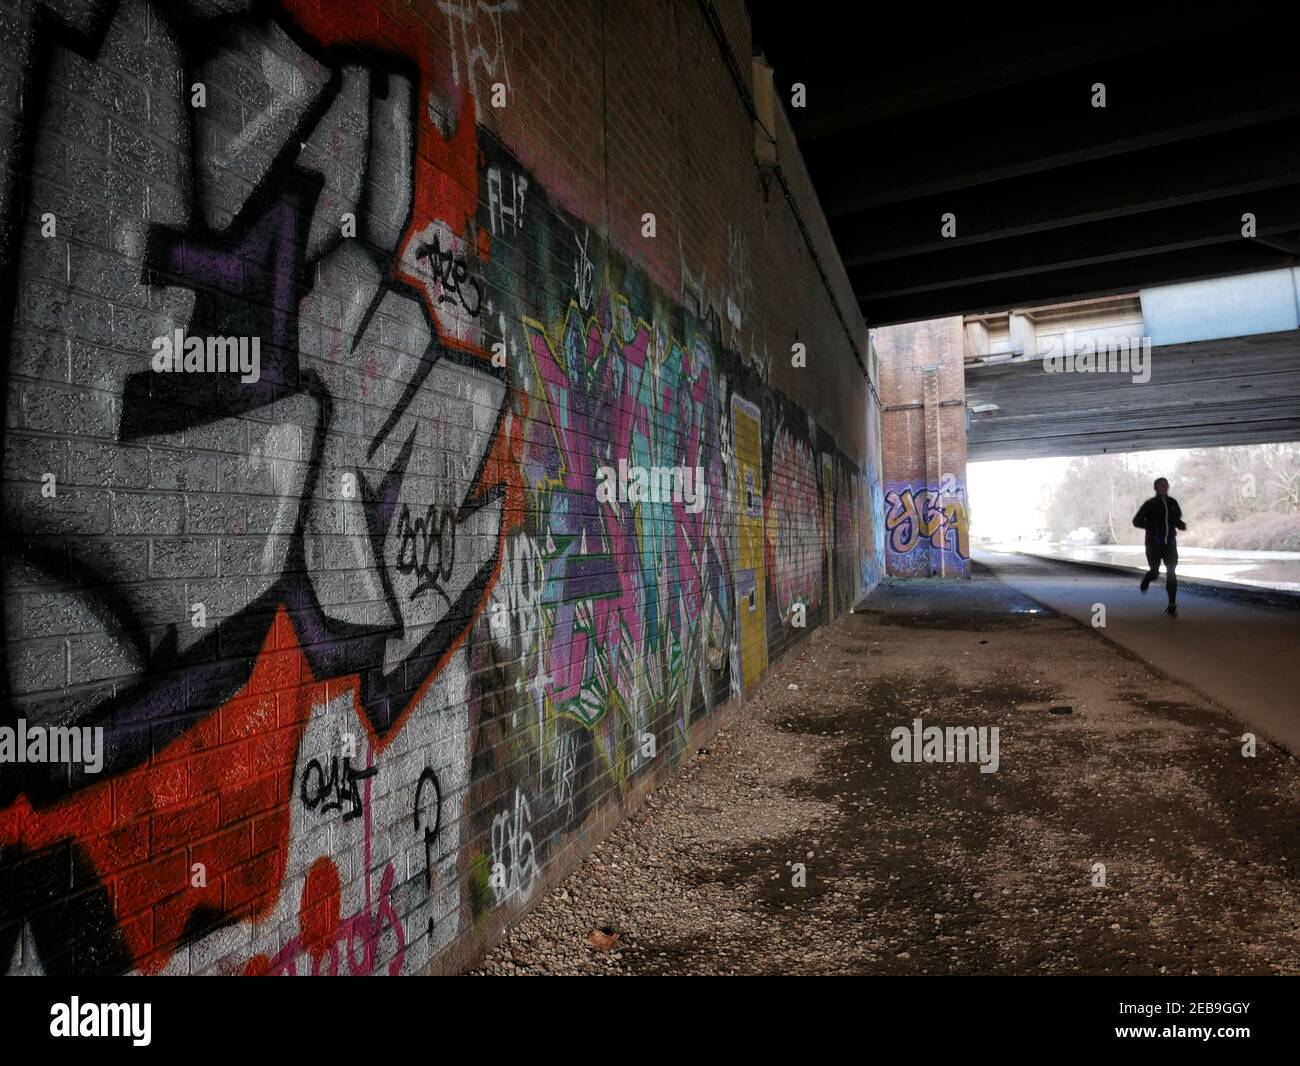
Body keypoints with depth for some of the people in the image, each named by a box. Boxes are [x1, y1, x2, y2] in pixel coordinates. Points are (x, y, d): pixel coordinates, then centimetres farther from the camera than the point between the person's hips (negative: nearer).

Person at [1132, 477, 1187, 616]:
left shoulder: (1173, 503, 4)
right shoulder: (1150, 504, -7)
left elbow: (1177, 518, 21)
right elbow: (1136, 521, -5)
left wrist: (1181, 525, -1)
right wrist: (1152, 526, -20)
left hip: (1170, 543, 3)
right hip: (1154, 543, -2)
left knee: (1171, 573, -8)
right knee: (1154, 572, -2)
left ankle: (1172, 606, -5)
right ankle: (1147, 578, 38)